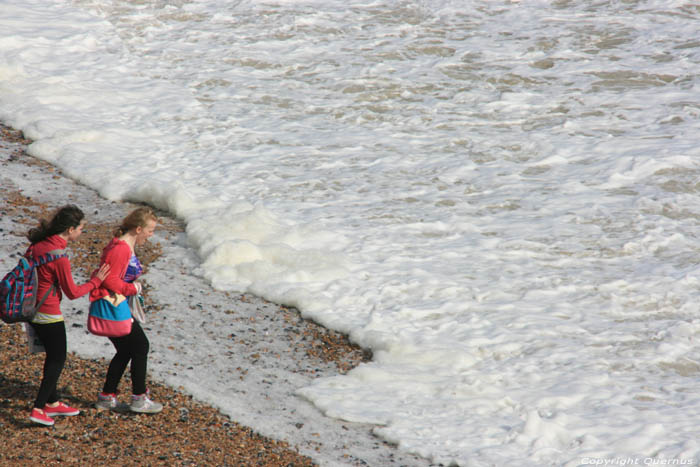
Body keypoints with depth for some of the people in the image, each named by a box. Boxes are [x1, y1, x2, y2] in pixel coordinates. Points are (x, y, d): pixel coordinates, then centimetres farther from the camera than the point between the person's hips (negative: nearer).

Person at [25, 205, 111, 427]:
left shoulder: (38, 244, 0)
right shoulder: (59, 256, -25)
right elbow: (72, 292, -16)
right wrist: (96, 281, -5)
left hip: (31, 309, 8)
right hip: (48, 315, -8)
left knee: (52, 356, 22)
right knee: (57, 360, 7)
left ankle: (52, 403, 32)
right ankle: (38, 409, 7)